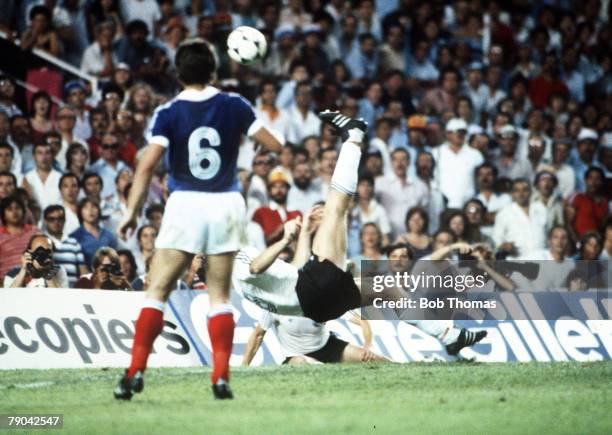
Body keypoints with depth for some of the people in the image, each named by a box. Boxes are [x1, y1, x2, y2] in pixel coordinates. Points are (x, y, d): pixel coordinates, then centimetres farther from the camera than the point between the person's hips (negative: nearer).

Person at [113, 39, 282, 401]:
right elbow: (275, 145, 5)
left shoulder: (169, 113, -4)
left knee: (157, 291, 1)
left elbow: (147, 166, -11)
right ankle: (221, 378, -1)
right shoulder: (234, 106, 1)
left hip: (185, 207, -2)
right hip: (226, 205, 2)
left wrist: (132, 213, -7)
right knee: (220, 294, 8)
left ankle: (136, 371, -9)